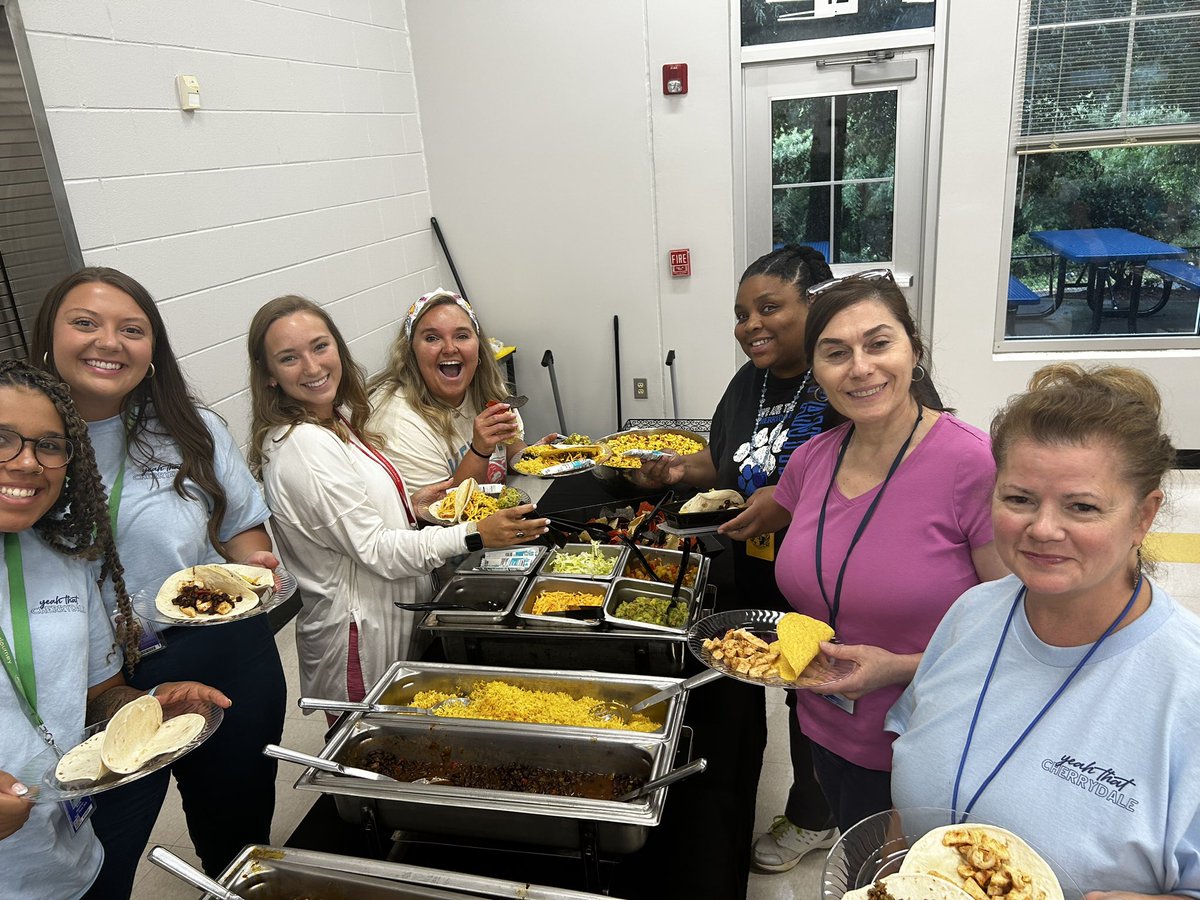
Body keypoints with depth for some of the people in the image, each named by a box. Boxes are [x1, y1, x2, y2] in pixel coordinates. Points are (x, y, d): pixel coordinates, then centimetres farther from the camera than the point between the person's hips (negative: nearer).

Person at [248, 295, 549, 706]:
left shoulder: (336, 420, 5)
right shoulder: (301, 447, -24)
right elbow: (375, 550, -24)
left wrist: (411, 503, 2)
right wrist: (474, 535, -26)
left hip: (393, 617, 9)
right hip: (358, 630, -9)